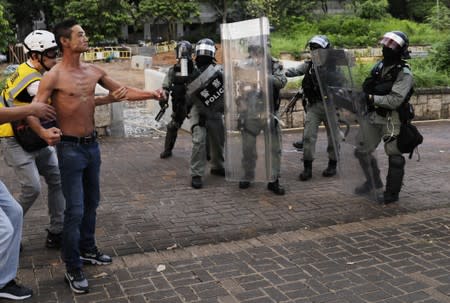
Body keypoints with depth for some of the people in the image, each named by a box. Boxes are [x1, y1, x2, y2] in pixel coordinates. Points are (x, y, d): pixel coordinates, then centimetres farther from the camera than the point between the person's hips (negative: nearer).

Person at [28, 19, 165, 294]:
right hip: (70, 147, -7)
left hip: (92, 145, 7)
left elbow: (123, 91, 11)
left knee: (92, 202, 18)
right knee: (75, 210, -5)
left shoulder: (94, 71, 4)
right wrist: (43, 132, -39)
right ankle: (73, 269, 8)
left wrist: (150, 94, -3)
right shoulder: (54, 76, -14)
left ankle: (87, 249, 36)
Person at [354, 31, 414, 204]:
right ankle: (373, 182, 34)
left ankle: (392, 193, 15)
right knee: (362, 151, 14)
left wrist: (371, 98, -23)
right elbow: (367, 88, 14)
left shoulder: (404, 74, -14)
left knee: (394, 156, 3)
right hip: (373, 117, 7)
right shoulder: (379, 66, 7)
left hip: (391, 119, -7)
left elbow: (394, 101, -23)